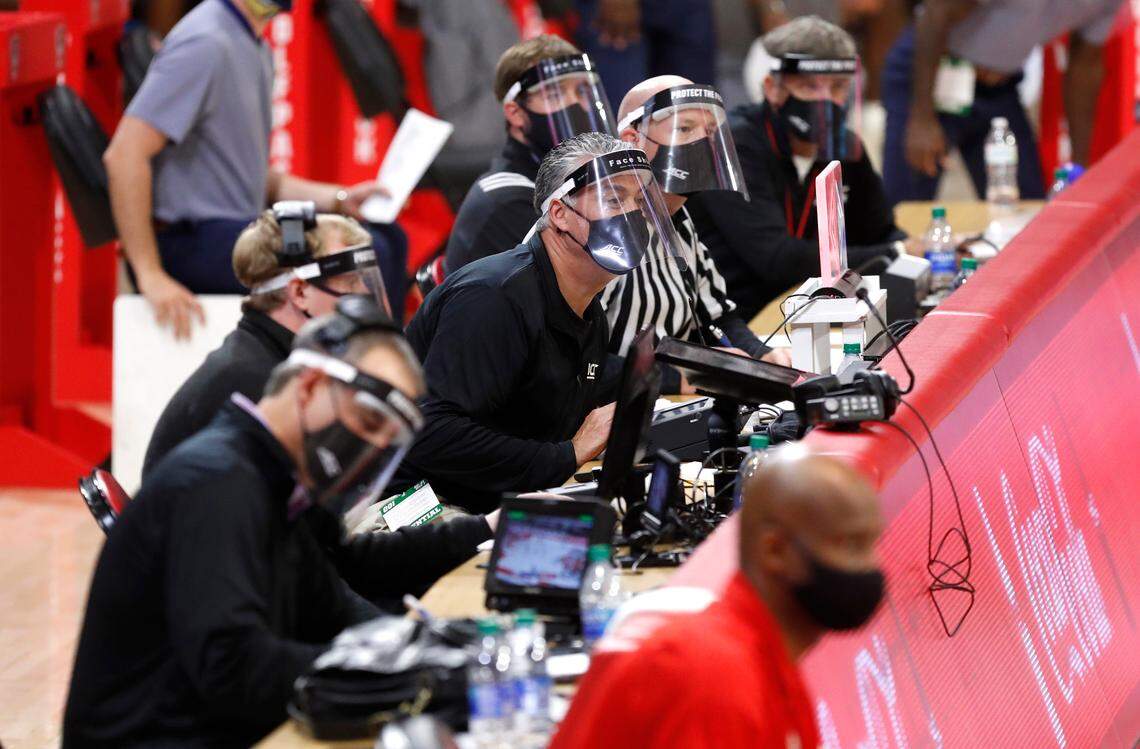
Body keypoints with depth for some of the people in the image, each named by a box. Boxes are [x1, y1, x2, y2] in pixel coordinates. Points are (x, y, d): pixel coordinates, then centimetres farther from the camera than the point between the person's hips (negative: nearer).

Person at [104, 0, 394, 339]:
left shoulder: (257, 50, 16)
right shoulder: (206, 43, -15)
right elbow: (124, 154, -23)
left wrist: (339, 199, 7)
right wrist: (150, 276, -25)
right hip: (190, 242, -10)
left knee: (384, 237, -1)